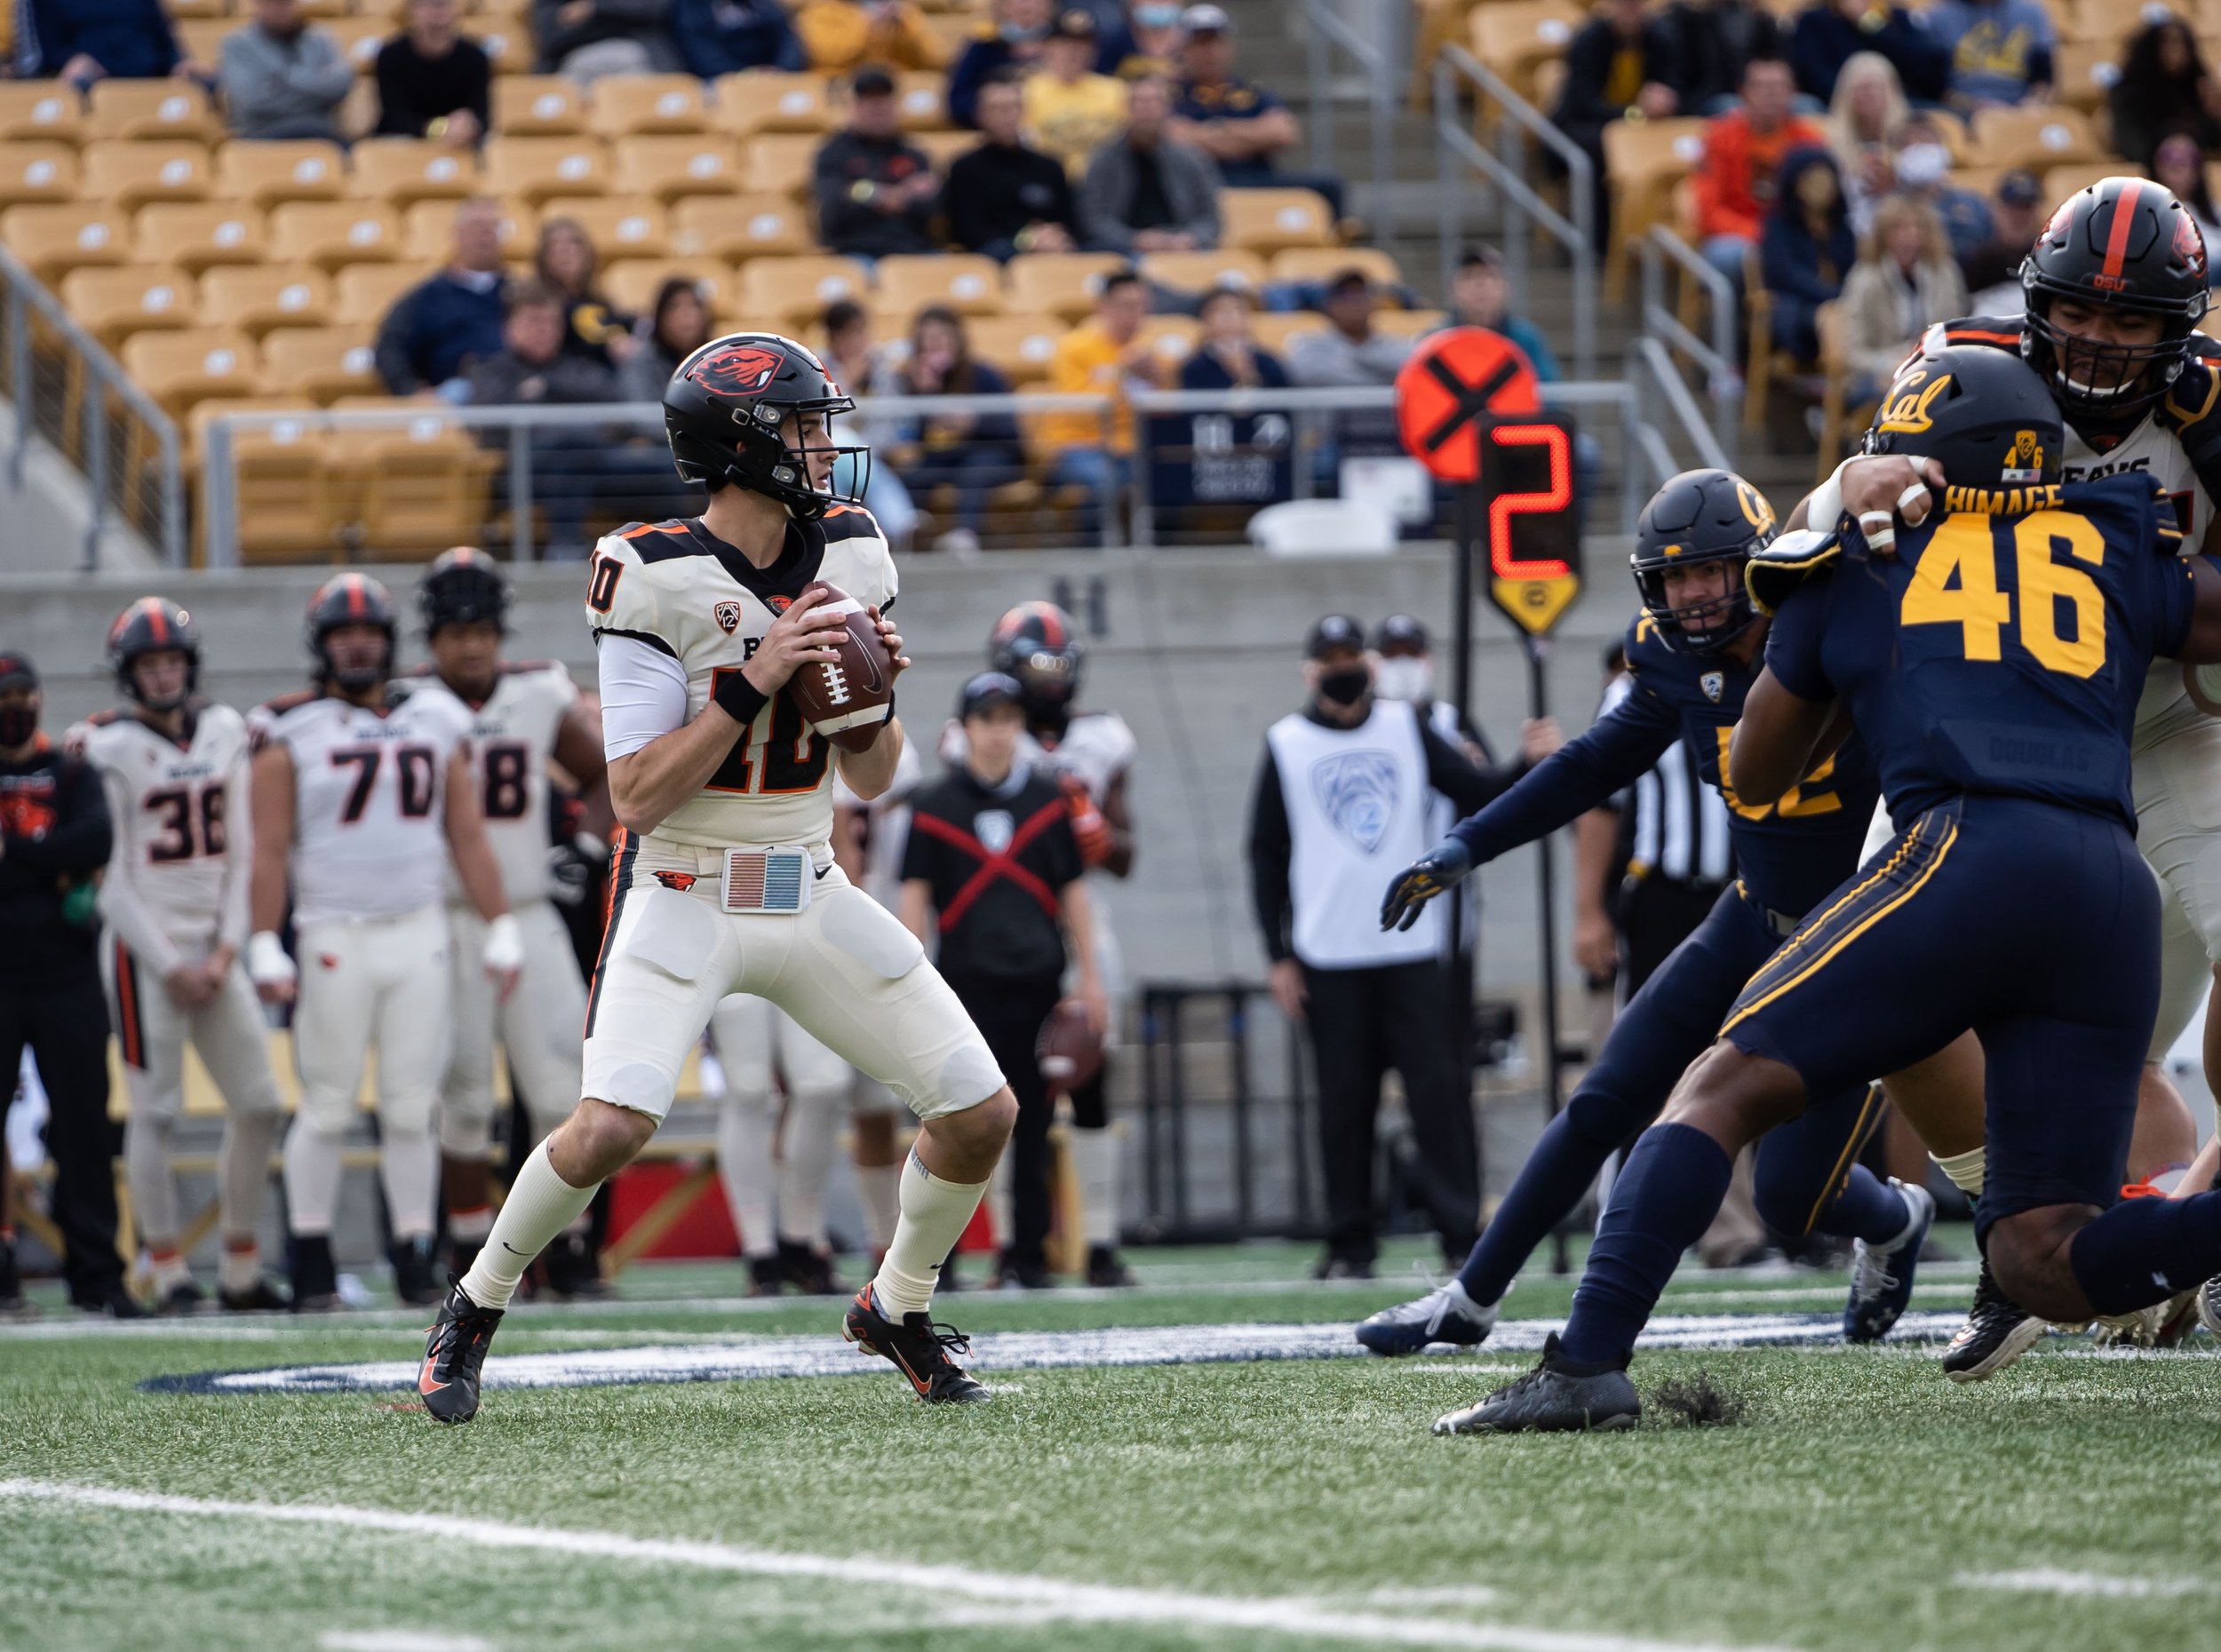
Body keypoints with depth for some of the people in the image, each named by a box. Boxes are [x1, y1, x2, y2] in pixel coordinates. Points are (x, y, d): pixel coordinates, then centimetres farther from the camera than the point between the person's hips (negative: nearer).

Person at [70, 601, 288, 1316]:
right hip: (145, 945, -6)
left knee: (258, 1106, 4)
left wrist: (226, 949, -1)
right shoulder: (110, 748, -8)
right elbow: (112, 879, -8)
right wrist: (169, 966, -9)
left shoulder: (223, 732, 8)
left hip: (212, 948, 6)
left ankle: (241, 1274, 12)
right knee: (156, 1111, -5)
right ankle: (170, 1275, 1)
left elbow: (238, 853, 10)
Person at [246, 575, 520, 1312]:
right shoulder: (292, 736, 0)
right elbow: (270, 850, -4)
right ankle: (311, 1263, 5)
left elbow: (469, 839, 12)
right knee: (327, 1109, -2)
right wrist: (265, 949, -12)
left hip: (420, 937, 3)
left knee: (412, 1108, 3)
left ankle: (414, 1258, 9)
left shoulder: (434, 725, 10)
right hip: (334, 939, -3)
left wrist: (501, 931, 6)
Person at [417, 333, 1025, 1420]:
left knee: (982, 1113, -1)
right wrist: (752, 684, -25)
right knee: (611, 1127, -24)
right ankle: (473, 1311, 2)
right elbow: (637, 796, -19)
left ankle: (898, 1309, 25)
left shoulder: (848, 554, 3)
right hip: (684, 899, -6)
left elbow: (870, 781, 9)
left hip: (811, 897, 6)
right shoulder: (656, 577, -15)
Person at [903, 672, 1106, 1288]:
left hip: (1037, 983, 2)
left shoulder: (1048, 799, 9)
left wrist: (1088, 977, 7)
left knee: (1032, 1126, 4)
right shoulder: (935, 804, 3)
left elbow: (1073, 892, 11)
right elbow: (915, 898, 3)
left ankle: (1027, 1254, 9)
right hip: (966, 984, -2)